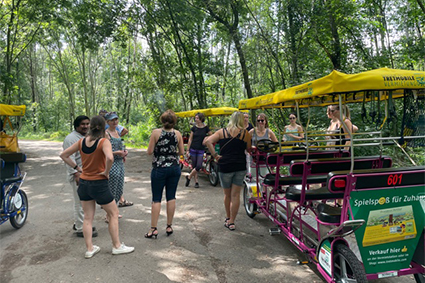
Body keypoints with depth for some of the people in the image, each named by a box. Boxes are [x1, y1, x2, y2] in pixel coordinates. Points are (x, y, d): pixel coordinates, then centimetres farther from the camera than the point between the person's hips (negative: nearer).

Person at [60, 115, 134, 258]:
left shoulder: (81, 141, 1)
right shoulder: (104, 142, -17)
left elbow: (63, 155, 8)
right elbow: (110, 158, -35)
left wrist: (77, 168, 8)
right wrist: (106, 171, -18)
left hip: (84, 183, 6)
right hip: (99, 184, -5)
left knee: (88, 217, 14)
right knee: (113, 213, 12)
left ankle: (90, 249, 22)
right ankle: (117, 246, 19)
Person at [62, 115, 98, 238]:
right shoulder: (71, 138, -13)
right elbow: (69, 158, -20)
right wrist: (76, 174, -25)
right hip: (78, 176, -9)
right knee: (81, 202, -4)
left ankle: (78, 224, 32)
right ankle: (80, 229, 5)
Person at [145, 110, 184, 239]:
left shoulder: (156, 132, -9)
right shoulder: (178, 134, -2)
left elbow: (149, 152, -8)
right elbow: (182, 152, 3)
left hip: (159, 169, -3)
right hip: (174, 168, 3)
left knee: (156, 199, 3)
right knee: (171, 197, 11)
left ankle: (153, 229, 6)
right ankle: (169, 227, 19)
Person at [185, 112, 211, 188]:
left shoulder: (206, 128, -1)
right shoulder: (194, 128, 1)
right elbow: (190, 139, 3)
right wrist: (188, 150, 1)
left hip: (201, 150, 0)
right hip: (193, 149, 1)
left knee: (199, 166, -11)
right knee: (194, 166, 4)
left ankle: (189, 177, 9)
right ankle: (196, 182, 17)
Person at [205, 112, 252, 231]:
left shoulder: (222, 132, 6)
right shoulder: (245, 133, 3)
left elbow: (208, 142, -6)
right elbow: (249, 150, 11)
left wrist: (215, 155, -5)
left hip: (225, 166, 1)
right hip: (240, 166, -1)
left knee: (227, 194, 16)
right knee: (235, 195, 5)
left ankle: (228, 218, 32)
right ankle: (231, 222, 7)